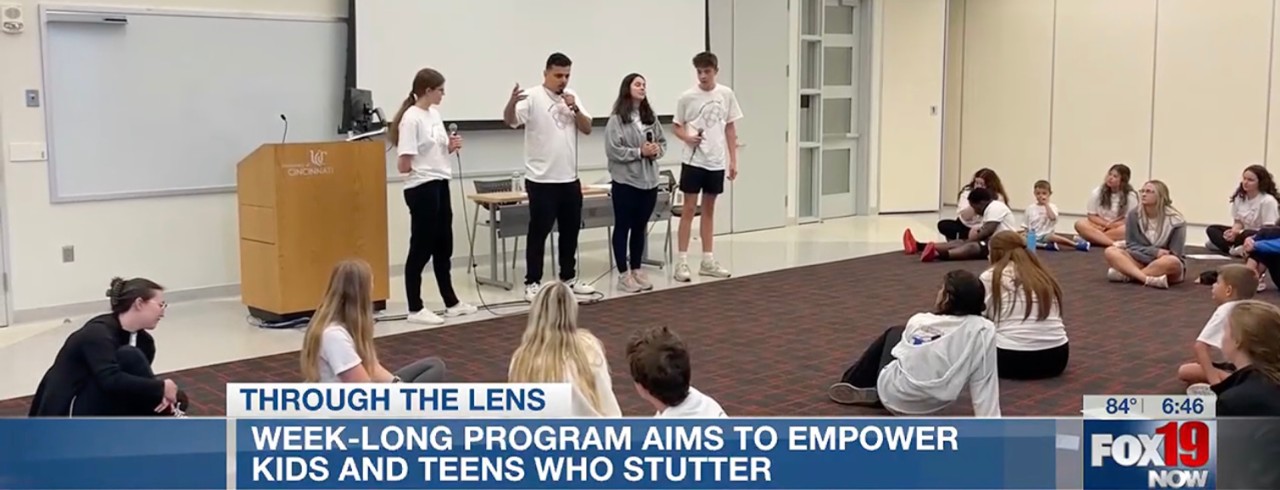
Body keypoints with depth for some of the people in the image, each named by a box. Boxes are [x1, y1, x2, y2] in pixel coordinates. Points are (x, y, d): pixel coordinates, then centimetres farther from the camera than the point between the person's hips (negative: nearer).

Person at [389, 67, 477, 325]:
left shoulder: (435, 114, 11)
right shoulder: (411, 119, -16)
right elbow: (404, 164, -20)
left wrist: (451, 147, 2)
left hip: (440, 185, 9)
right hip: (421, 188, -9)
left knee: (443, 246, 15)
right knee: (421, 248, -2)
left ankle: (451, 302, 25)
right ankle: (415, 309, 6)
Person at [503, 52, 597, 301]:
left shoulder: (572, 96, 9)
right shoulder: (533, 97, -11)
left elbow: (587, 129, 6)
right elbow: (510, 120, -26)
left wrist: (575, 108, -11)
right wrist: (512, 102, -47)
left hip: (569, 178, 6)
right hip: (541, 180, -6)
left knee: (570, 231, 14)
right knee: (539, 232, -1)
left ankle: (569, 278, 26)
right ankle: (532, 282, 6)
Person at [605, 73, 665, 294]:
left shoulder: (651, 116, 9)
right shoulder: (617, 119, -10)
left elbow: (663, 141, 15)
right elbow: (612, 151, -15)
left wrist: (657, 150, -6)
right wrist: (640, 152, -18)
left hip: (649, 180, 6)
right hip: (625, 181, -6)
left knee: (640, 227, 13)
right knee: (623, 227, 3)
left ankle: (636, 270, 23)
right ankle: (624, 274, 8)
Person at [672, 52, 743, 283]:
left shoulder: (726, 94, 1)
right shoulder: (687, 97, -6)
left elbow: (730, 128, 8)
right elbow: (676, 126, 2)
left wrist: (733, 160, 6)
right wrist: (688, 138, -20)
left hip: (716, 162, 3)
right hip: (693, 160, -3)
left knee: (709, 209, 11)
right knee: (689, 209, -2)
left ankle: (708, 260, 18)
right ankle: (682, 262, 2)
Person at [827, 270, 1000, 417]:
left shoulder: (919, 322, -17)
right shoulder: (984, 330, -21)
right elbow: (985, 382, -19)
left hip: (893, 395, -2)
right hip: (932, 405, 2)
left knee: (895, 334, 29)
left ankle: (854, 384, 45)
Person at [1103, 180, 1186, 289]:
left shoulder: (1175, 220, -11)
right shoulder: (1134, 215, -3)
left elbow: (1175, 255, -13)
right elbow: (1131, 245, -5)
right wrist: (1154, 252, -19)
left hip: (1164, 268, -3)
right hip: (1140, 261, 3)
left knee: (1171, 262, -38)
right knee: (1111, 252, -22)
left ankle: (1125, 274, -30)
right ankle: (1149, 279, -42)